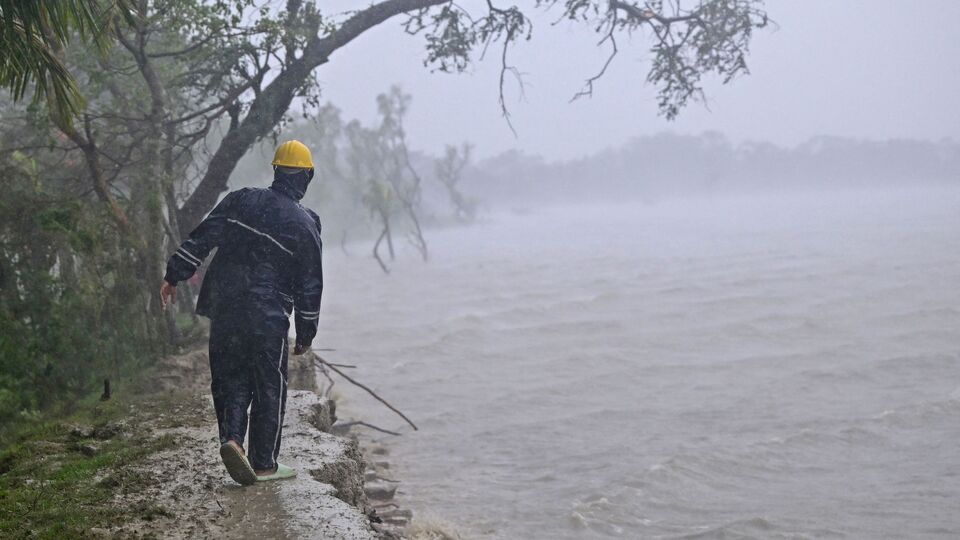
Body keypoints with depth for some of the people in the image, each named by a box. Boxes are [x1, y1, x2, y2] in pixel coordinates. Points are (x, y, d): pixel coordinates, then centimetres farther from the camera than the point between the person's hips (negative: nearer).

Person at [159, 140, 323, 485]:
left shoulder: (240, 201, 6)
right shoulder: (305, 225, -1)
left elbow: (201, 239, 1)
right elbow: (310, 286, 2)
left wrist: (174, 275, 6)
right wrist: (306, 334, 10)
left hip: (223, 308, 3)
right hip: (267, 318, -3)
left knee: (231, 379, 14)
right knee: (270, 387, 7)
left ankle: (231, 437, -9)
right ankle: (263, 465, 11)